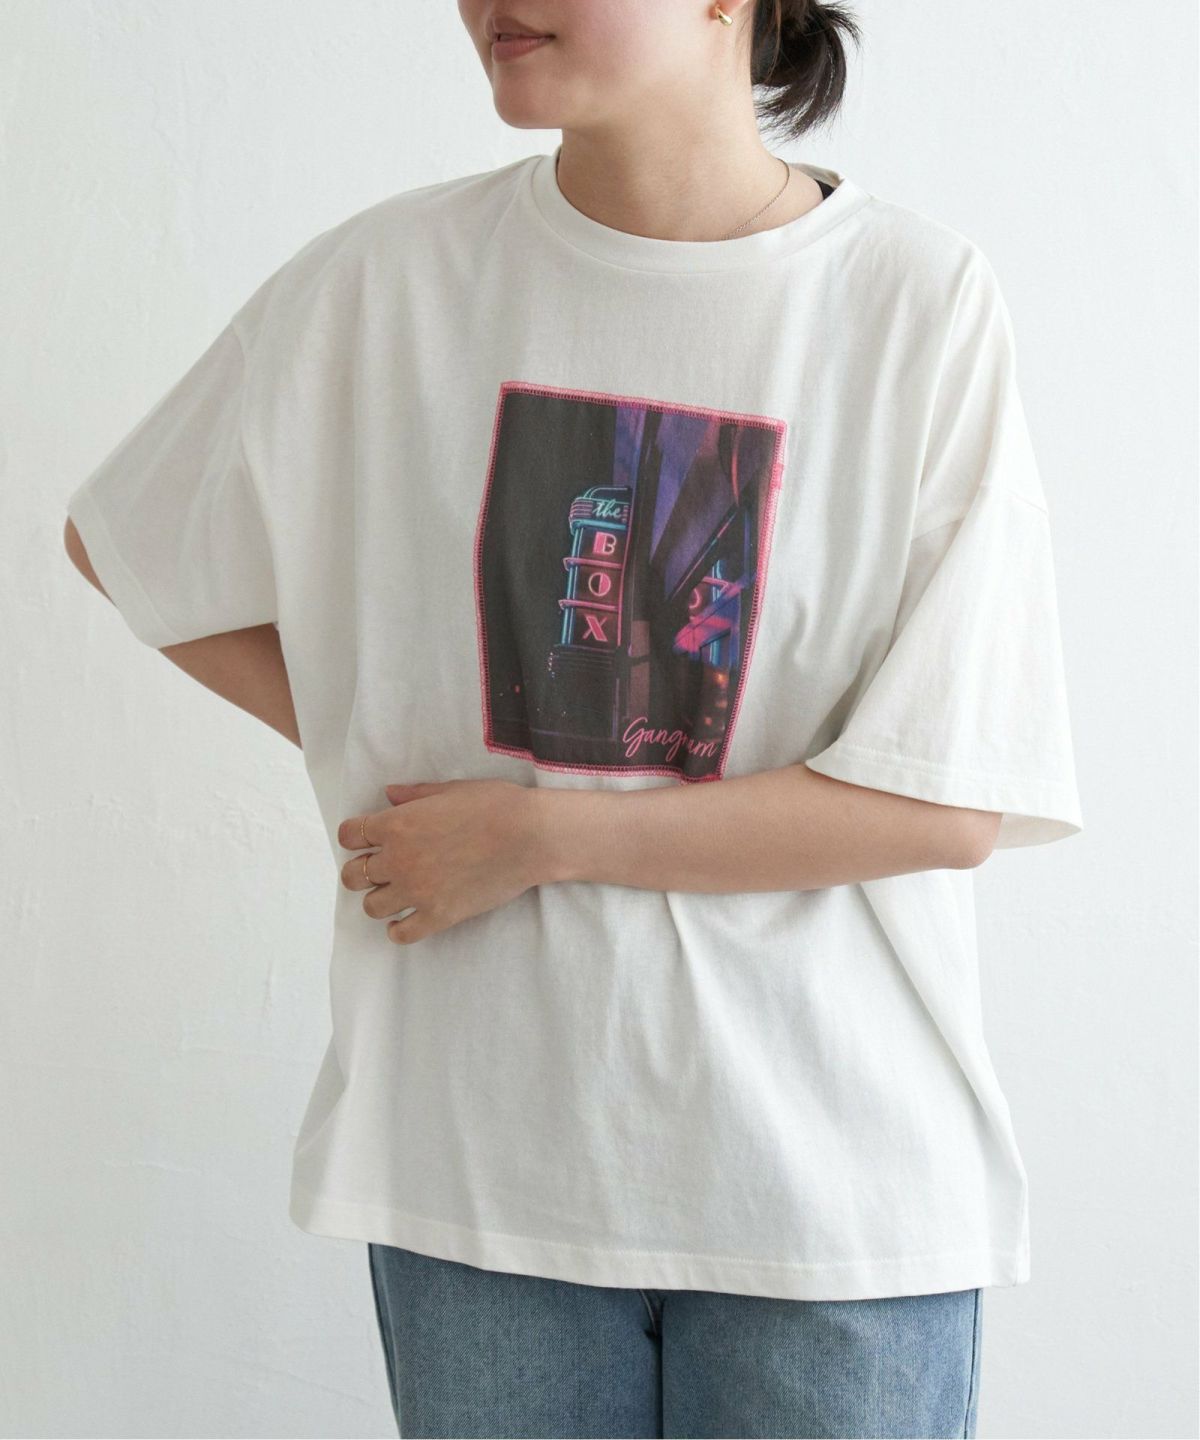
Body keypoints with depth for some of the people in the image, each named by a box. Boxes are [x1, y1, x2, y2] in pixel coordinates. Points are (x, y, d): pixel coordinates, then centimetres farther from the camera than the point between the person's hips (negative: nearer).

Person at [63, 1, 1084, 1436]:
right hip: (481, 1146, 2)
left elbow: (948, 805, -10)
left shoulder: (925, 298, -9)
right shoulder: (386, 279, -2)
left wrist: (542, 837, -12)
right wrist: (365, 761, 3)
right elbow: (115, 539, 13)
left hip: (826, 1170, -1)